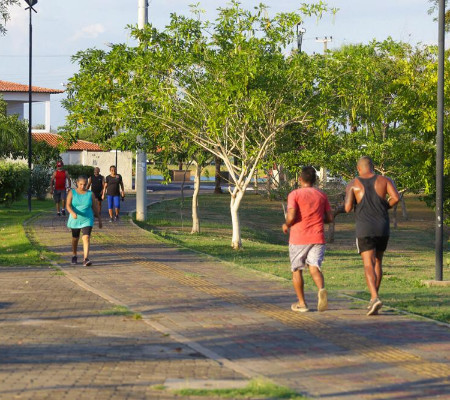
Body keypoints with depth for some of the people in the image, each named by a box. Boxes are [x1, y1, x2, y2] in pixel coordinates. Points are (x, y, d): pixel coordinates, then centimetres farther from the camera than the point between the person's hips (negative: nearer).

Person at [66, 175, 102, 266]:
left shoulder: (90, 194, -1)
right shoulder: (72, 193, -4)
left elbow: (95, 207, 5)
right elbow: (68, 205, -15)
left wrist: (99, 219, 8)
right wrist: (72, 213, -35)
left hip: (87, 220, -1)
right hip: (75, 220, 1)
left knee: (86, 238, -17)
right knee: (75, 238, 17)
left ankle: (85, 259, -24)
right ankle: (74, 256, 40)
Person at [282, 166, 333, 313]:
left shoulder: (294, 194, -5)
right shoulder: (322, 195, 7)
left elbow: (291, 216, -17)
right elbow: (329, 218, 8)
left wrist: (286, 225, 3)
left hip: (298, 239, -2)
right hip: (317, 238, 2)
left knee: (297, 270, 12)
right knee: (314, 267, -2)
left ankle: (302, 303, 15)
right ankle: (321, 289, -33)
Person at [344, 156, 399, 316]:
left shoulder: (353, 185, 0)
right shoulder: (384, 180, 5)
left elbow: (347, 208, -8)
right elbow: (396, 197, -10)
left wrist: (347, 203, 15)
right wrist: (386, 206, 10)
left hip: (364, 229, -3)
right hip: (383, 229, 3)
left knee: (369, 265, -9)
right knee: (377, 263, 18)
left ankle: (375, 298, -30)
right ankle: (373, 300, 22)